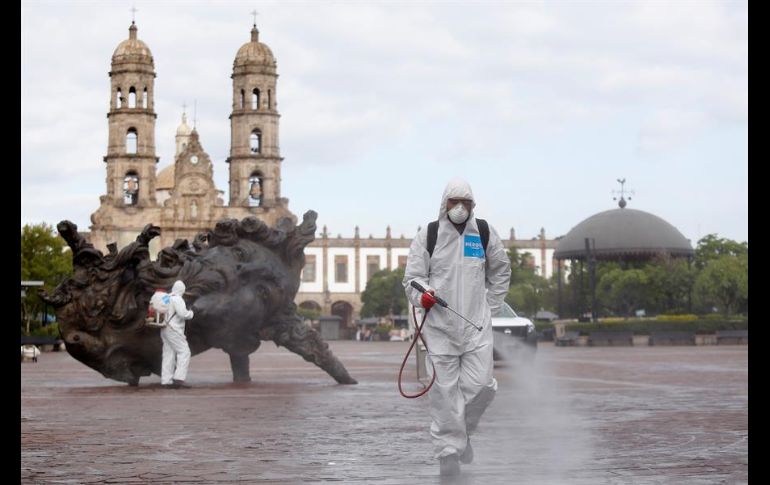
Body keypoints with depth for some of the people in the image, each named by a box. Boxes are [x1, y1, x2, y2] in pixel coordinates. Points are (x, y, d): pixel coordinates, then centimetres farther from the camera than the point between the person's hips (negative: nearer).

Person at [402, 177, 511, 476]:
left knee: (480, 385, -7)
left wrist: (490, 305, 17)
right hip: (440, 326, -2)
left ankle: (463, 432, 20)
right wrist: (422, 295, -16)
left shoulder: (484, 234, 8)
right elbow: (412, 277, 5)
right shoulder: (427, 236, 2)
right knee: (445, 390, -5)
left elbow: (501, 270, 24)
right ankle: (448, 449, 3)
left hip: (477, 325, 2)